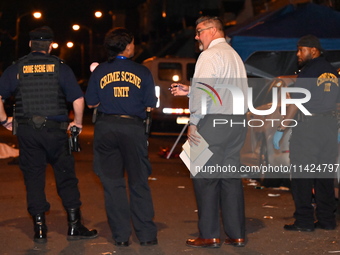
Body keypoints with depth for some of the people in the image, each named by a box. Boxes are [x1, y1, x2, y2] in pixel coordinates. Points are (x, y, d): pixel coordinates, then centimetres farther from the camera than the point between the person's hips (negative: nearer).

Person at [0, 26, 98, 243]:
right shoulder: (60, 67, 0)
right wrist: (78, 122, 9)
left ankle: (39, 229, 7)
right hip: (55, 129, -1)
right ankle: (74, 225, 8)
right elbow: (78, 98, -5)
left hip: (26, 131, 1)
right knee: (65, 175, 7)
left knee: (33, 177, 7)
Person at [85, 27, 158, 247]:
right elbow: (149, 106, 1)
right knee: (139, 183, 8)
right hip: (133, 127, -1)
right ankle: (147, 235, 7)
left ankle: (121, 235, 6)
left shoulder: (99, 72, 1)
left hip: (106, 127, 1)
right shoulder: (142, 72, -1)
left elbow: (91, 103, 6)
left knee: (112, 183, 7)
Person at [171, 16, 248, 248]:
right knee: (231, 177, 10)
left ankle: (210, 235, 0)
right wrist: (189, 91, 22)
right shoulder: (234, 55, 20)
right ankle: (237, 234, 11)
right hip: (237, 122, 9)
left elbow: (204, 91, -16)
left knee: (206, 178, -2)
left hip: (213, 122, -9)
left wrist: (193, 122, -12)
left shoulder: (210, 55, -9)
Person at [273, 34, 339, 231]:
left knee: (302, 176, -3)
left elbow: (296, 103, -13)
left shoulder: (309, 71, -10)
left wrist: (281, 130, -11)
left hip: (308, 127, -7)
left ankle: (304, 221, -4)